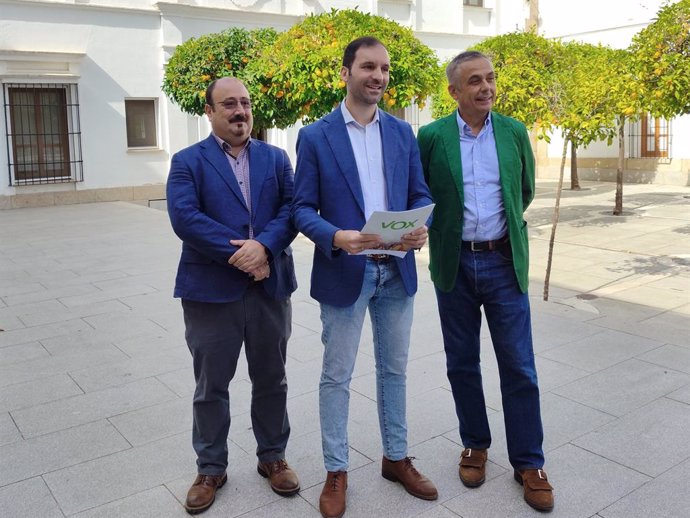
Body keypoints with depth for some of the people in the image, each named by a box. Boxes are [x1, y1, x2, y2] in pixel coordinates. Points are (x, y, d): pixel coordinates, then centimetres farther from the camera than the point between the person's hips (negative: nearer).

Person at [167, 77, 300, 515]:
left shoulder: (276, 158, 10)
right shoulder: (188, 162, 1)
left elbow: (291, 208, -3)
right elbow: (184, 217, -13)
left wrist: (263, 246, -21)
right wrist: (238, 253, -19)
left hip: (270, 285, 3)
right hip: (211, 289, -2)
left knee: (271, 379, 14)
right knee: (211, 385, 9)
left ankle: (272, 456, 32)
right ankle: (211, 468, 27)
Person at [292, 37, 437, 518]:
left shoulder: (403, 132, 7)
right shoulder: (316, 136, -4)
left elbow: (420, 194, 8)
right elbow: (302, 208, -6)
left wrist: (422, 227, -14)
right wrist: (336, 237, -24)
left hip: (397, 270, 4)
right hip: (344, 271, -3)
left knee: (395, 369, 15)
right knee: (337, 376, 7)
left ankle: (397, 458, 33)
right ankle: (336, 471, 23)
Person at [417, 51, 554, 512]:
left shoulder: (514, 131, 2)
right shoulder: (432, 136, -2)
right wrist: (444, 228, 7)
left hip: (504, 262, 1)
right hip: (454, 265, 0)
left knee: (519, 366, 2)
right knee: (462, 363, 11)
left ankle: (529, 462, 16)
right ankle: (475, 445, 30)